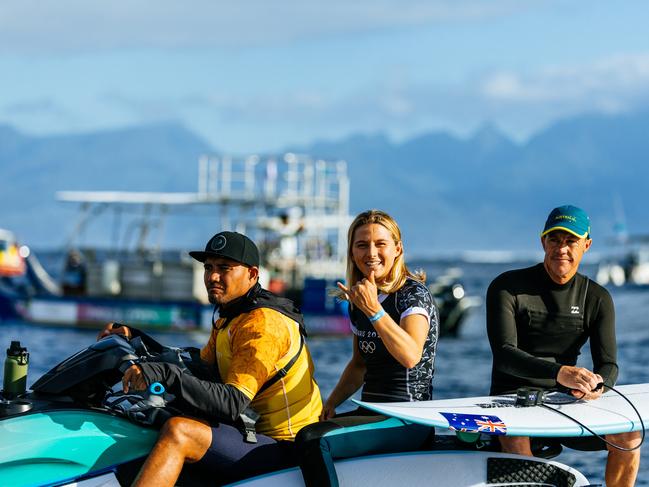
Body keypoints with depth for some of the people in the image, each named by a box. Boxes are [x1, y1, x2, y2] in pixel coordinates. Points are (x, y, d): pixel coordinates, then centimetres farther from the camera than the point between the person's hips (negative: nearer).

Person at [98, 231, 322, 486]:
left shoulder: (263, 323, -17)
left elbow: (233, 402, -27)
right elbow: (199, 366, 25)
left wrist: (166, 375, -37)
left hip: (283, 449, -11)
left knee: (178, 431, -29)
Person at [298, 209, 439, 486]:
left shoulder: (414, 293, -11)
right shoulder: (357, 300, 12)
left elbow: (410, 356, -28)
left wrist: (374, 310, -36)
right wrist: (331, 403, 9)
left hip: (407, 420, -8)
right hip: (370, 411, 8)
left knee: (313, 440, -27)